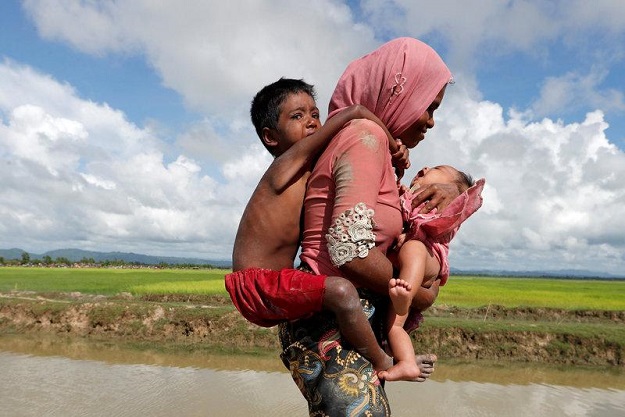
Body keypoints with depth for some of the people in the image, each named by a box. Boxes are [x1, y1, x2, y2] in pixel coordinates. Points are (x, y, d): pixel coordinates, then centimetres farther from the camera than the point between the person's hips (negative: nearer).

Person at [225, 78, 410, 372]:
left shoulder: (310, 171, 13)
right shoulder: (291, 162, -12)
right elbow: (355, 112, -18)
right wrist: (394, 147, -6)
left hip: (276, 287, 10)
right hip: (257, 285, -10)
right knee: (341, 291, -29)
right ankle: (383, 364, -8)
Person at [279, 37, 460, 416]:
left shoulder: (372, 141, 15)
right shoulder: (366, 136, -14)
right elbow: (350, 250, -25)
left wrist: (447, 191, 7)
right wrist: (421, 296, -9)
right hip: (332, 329, -10)